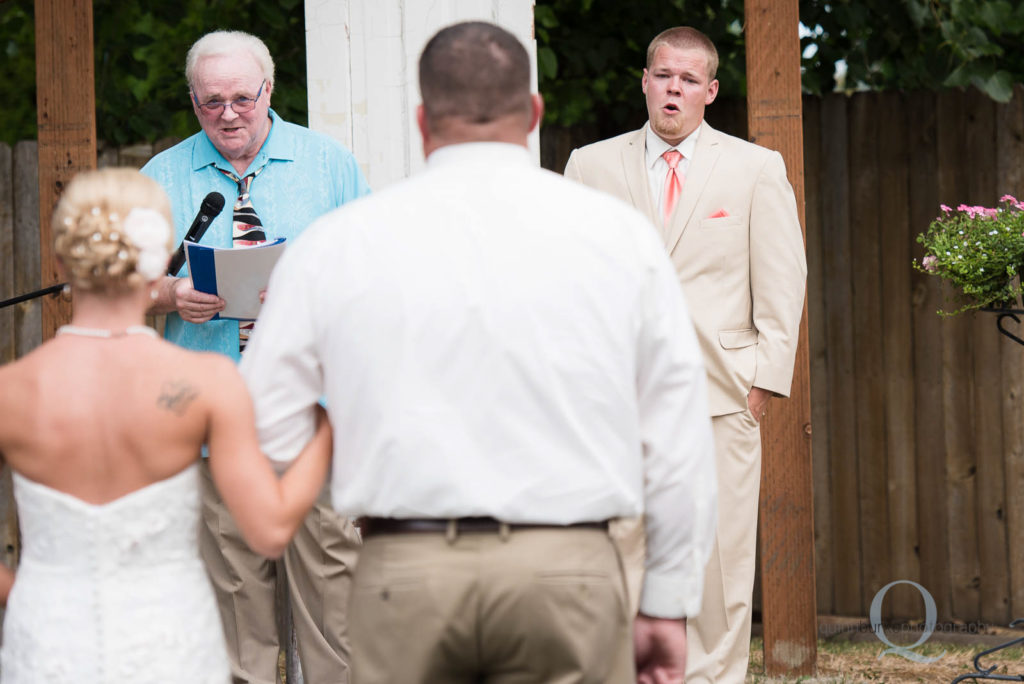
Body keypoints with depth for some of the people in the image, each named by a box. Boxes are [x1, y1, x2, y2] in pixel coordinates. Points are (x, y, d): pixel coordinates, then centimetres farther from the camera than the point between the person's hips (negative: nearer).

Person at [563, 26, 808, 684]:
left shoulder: (756, 168, 8)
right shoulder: (591, 165, 10)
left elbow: (783, 280, 7)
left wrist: (767, 377, -1)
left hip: (720, 395, 0)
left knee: (720, 555, -1)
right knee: (621, 549, -3)